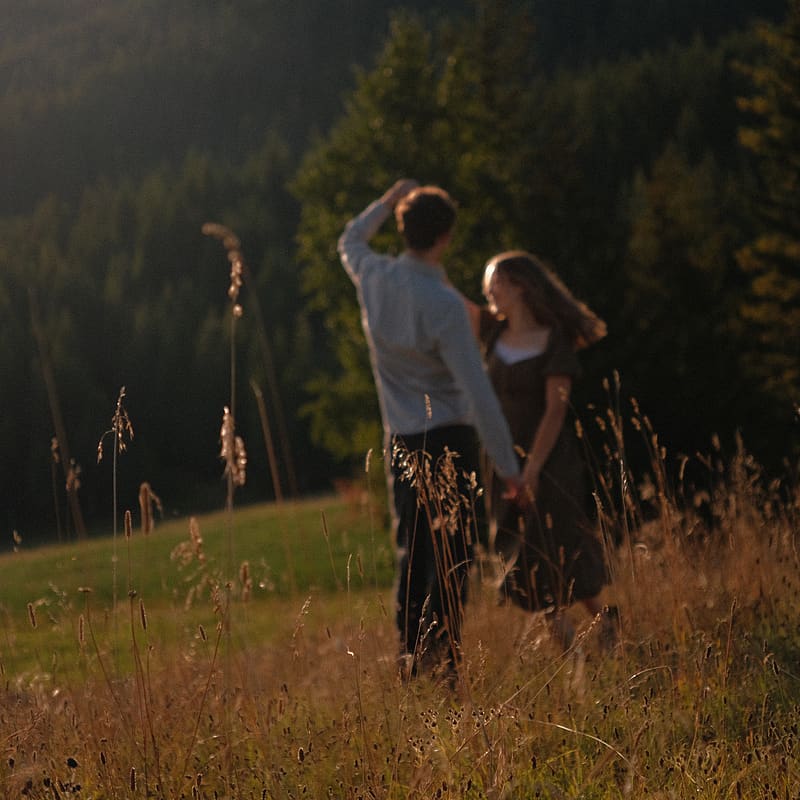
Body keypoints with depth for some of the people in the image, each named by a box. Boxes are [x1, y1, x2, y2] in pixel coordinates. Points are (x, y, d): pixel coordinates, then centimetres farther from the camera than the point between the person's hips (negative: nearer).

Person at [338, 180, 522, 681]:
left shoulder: (375, 277, 0)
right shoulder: (443, 304, -18)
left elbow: (350, 242, 29)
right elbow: (477, 391, -17)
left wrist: (387, 202, 27)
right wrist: (507, 464, -12)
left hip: (401, 442, 6)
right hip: (449, 439, -6)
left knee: (413, 551, 12)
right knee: (451, 551, -3)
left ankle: (411, 657, 13)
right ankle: (442, 656, -8)